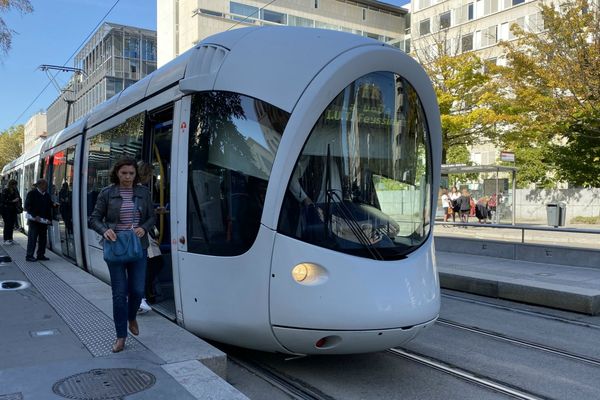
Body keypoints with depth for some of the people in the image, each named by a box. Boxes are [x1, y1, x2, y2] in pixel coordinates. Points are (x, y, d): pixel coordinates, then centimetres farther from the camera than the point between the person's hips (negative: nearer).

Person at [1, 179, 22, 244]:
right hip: (7, 210, -5)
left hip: (13, 210, 5)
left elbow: (19, 199, 18)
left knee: (12, 225, 5)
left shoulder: (15, 191, 9)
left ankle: (10, 239, 12)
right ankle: (6, 240, 1)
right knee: (7, 225, -5)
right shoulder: (5, 191, -7)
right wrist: (13, 201, -18)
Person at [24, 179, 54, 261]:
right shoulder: (32, 193, -4)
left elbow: (49, 206, 17)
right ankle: (29, 255, 2)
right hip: (34, 220, -6)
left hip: (44, 220, 6)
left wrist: (49, 219, 3)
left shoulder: (47, 195, 13)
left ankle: (41, 255, 15)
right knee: (32, 238, -4)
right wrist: (35, 216, -17)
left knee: (43, 238, 7)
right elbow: (27, 206, -8)